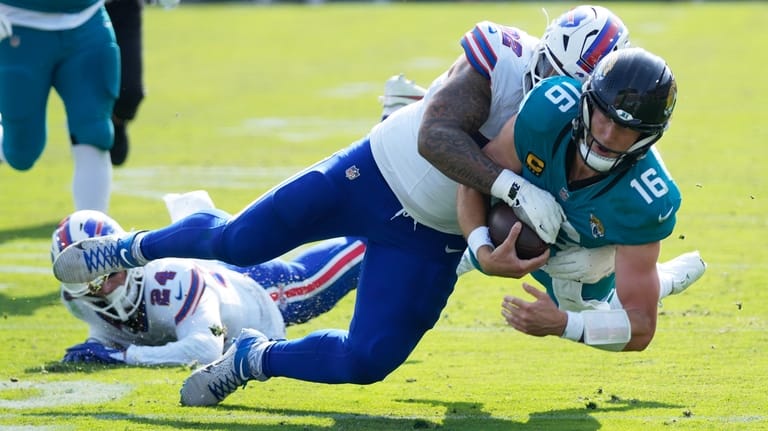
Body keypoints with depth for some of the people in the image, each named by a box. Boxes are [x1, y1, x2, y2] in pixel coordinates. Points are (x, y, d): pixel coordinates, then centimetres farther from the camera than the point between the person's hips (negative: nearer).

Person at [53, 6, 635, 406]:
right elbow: (436, 137, -36)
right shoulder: (504, 58, -25)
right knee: (237, 242, 6)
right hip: (377, 173, -2)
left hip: (431, 240, 2)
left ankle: (256, 359, 18)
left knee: (367, 361, -9)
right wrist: (512, 187, -46)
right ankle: (134, 249, 36)